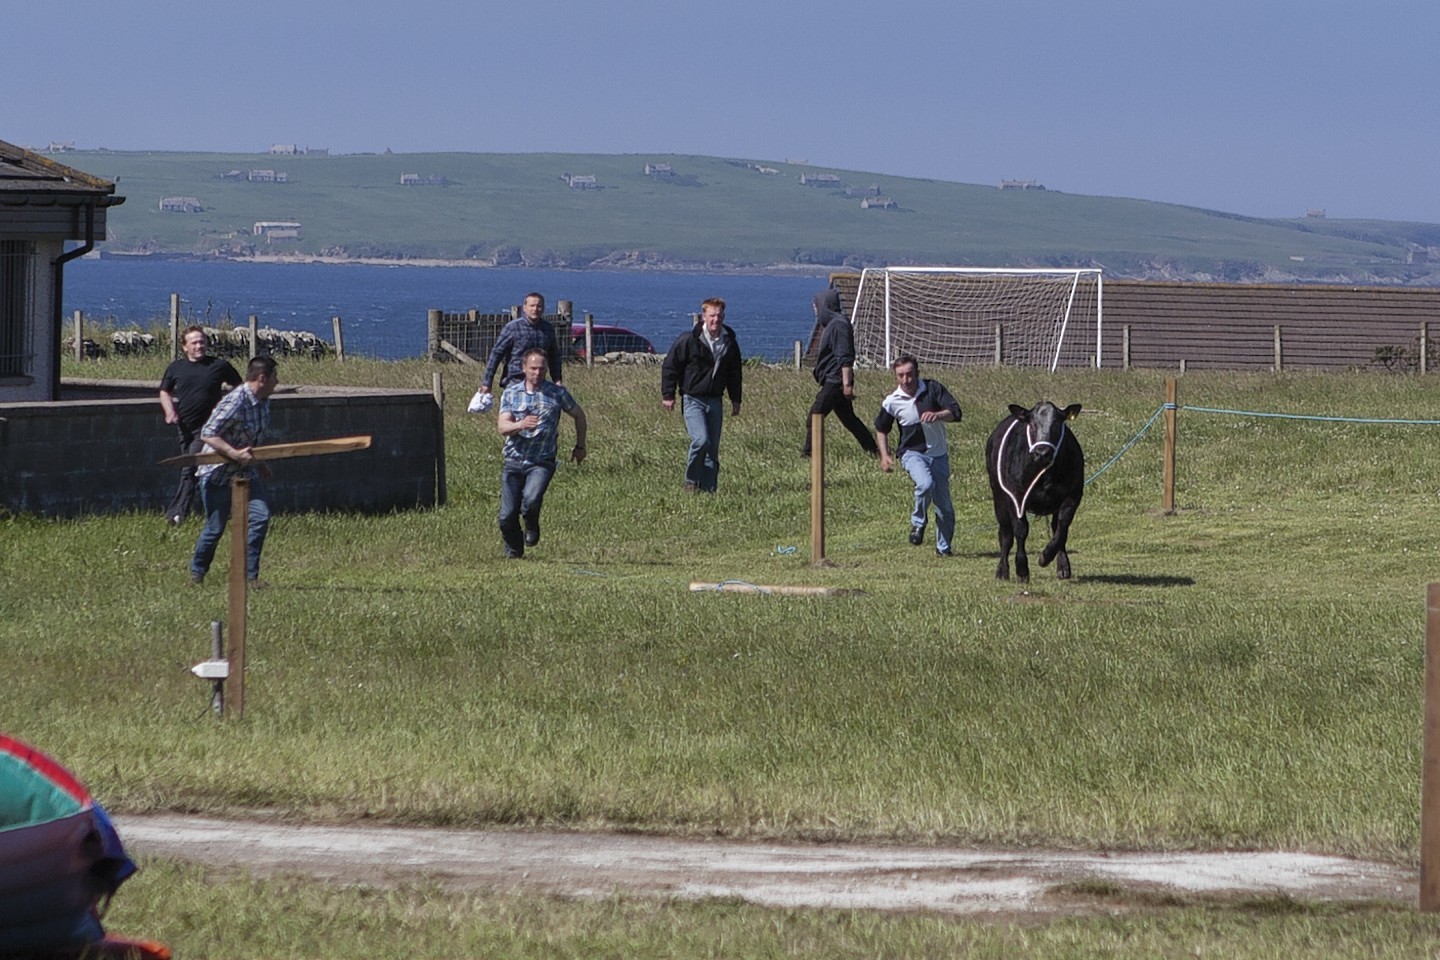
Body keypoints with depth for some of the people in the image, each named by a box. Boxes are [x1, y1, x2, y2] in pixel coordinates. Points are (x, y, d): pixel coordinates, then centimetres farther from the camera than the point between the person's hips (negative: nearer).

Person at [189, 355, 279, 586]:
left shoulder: (263, 402, 3)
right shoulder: (235, 403, -25)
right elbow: (207, 434, -27)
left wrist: (259, 463, 20)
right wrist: (235, 454, -32)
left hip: (245, 471, 7)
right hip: (218, 472, -7)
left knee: (260, 516, -10)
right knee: (215, 527, 1)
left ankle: (250, 575, -3)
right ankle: (196, 574, 24)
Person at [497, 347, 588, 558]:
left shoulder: (557, 393, 1)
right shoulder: (511, 393, 3)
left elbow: (578, 415, 18)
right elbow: (502, 427, -7)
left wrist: (580, 446, 22)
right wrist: (520, 425, -29)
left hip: (542, 462, -2)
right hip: (514, 462, 2)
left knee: (531, 499, -29)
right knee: (507, 516, -4)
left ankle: (532, 526, 6)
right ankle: (513, 550, 26)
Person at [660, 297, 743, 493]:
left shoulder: (730, 343, 5)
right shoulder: (688, 340, -10)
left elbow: (734, 373, 20)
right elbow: (669, 366, -2)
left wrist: (736, 400, 19)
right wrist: (668, 395, -3)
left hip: (715, 401, 5)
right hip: (693, 400, -5)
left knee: (713, 448, 3)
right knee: (700, 440, -20)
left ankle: (708, 488, 10)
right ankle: (691, 481, 0)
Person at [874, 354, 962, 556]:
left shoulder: (933, 389, -9)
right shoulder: (892, 402, -7)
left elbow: (955, 413, -16)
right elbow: (881, 429, 10)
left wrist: (937, 415, -36)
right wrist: (884, 456, -1)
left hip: (938, 454, 2)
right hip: (912, 452, -2)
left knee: (944, 505, 4)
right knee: (925, 483, -32)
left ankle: (943, 547, 23)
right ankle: (918, 523, -8)